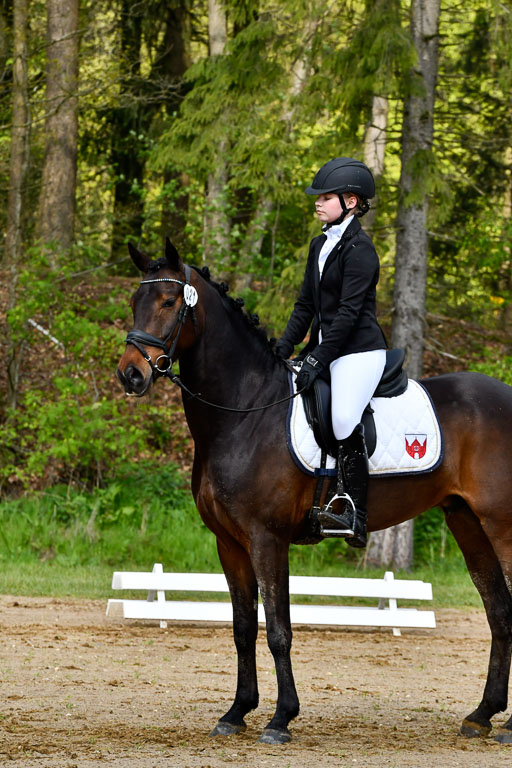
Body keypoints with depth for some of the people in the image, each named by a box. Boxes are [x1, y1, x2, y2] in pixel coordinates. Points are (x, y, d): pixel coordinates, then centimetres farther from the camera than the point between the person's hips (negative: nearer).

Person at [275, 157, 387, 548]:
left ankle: (353, 514, -19)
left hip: (359, 350, -10)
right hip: (327, 347, 10)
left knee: (345, 421, -22)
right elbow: (306, 304, 18)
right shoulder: (320, 245, 15)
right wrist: (284, 348, 8)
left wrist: (318, 359, -21)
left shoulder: (359, 249, -13)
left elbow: (348, 311, -18)